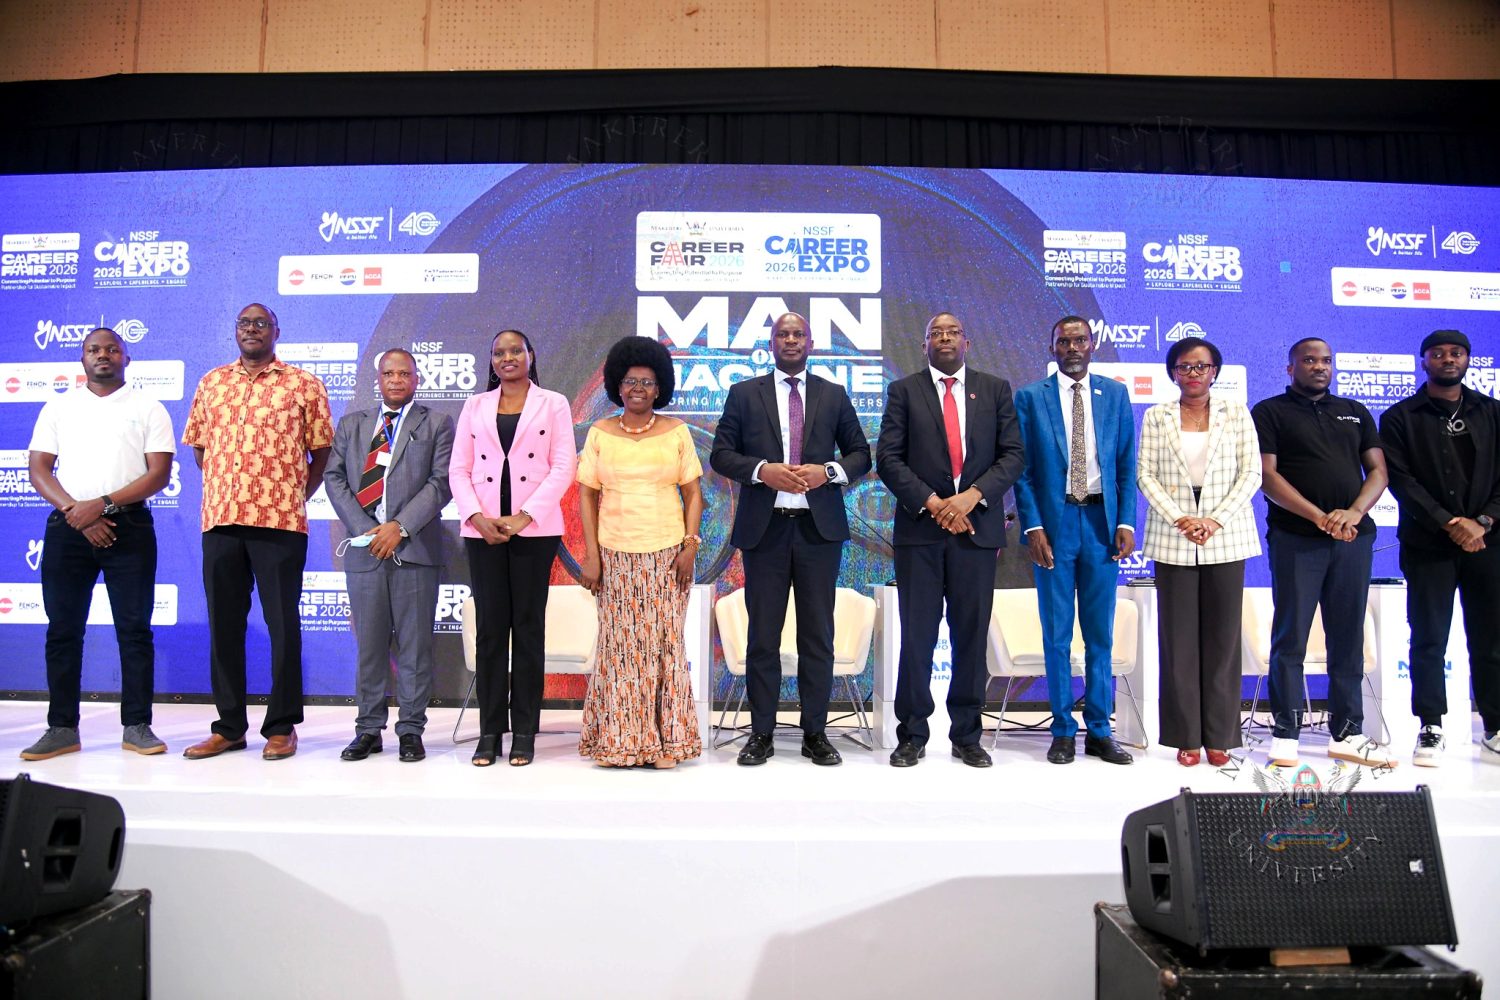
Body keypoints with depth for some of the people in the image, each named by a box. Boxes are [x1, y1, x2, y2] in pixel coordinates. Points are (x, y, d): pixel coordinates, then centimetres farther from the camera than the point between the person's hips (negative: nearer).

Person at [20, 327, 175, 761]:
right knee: (63, 629, 4)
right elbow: (39, 469, 7)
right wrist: (74, 511, -9)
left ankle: (136, 726, 4)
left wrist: (102, 504, -13)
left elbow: (159, 472, -2)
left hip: (129, 526, -2)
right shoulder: (58, 407, 15)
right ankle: (62, 728, 11)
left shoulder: (148, 409, 8)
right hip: (67, 527, 2)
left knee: (134, 628, -2)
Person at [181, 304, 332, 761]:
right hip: (220, 519, 4)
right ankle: (229, 727, 20)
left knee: (282, 624, 1)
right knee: (223, 623, 9)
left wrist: (296, 497, -2)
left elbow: (321, 452, 4)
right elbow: (198, 445, 19)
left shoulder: (303, 384, 4)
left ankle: (281, 726, 11)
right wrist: (222, 490, 9)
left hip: (280, 521, -4)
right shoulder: (211, 383, 14)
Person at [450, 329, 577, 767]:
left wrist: (525, 517, -12)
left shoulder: (553, 404, 6)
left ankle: (524, 731, 8)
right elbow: (458, 469, 8)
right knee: (490, 628, 3)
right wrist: (477, 517, -7)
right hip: (482, 529, 2)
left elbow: (563, 467, -3)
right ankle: (490, 730, 10)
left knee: (528, 627, 1)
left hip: (534, 530, -2)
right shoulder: (475, 406, 13)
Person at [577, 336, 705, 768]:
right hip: (616, 555, 0)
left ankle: (664, 740, 12)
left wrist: (690, 545, -6)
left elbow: (693, 494, 6)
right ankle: (619, 740, 14)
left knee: (664, 643, 2)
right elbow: (587, 495, 4)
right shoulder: (600, 433, 5)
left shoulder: (676, 432, 5)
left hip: (667, 554, 0)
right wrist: (590, 555, -3)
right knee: (619, 645, 3)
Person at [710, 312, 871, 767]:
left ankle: (815, 733, 15)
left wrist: (828, 471, -10)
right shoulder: (744, 393, 6)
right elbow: (720, 454, 2)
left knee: (818, 635, 6)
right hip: (764, 528, -1)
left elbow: (861, 454, 10)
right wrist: (762, 470, -15)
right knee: (762, 635, 5)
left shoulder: (834, 395, 9)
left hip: (819, 527, 1)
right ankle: (761, 733, 15)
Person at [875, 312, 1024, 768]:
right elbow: (888, 459, -1)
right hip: (920, 528, -1)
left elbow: (1011, 455, 4)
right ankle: (912, 735, 12)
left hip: (977, 527, 2)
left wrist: (972, 496, -11)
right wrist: (933, 503, -12)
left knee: (972, 636, 6)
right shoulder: (903, 390, 7)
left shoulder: (995, 389, 11)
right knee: (917, 636, 2)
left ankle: (967, 735, 17)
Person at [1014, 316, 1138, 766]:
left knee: (1100, 633, 7)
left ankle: (1099, 731, 18)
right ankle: (1063, 730, 14)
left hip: (1102, 521, 2)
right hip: (1053, 522, -2)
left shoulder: (1115, 394, 9)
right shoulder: (1030, 397, 2)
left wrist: (1126, 521, -2)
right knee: (1057, 633, 4)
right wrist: (1032, 526, -9)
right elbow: (1023, 469, -1)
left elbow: (1127, 464, 8)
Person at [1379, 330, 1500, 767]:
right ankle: (1431, 729, 7)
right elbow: (1401, 480, -5)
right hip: (1428, 546, -2)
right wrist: (1450, 524, -13)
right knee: (1428, 640, 0)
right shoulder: (1400, 418, 4)